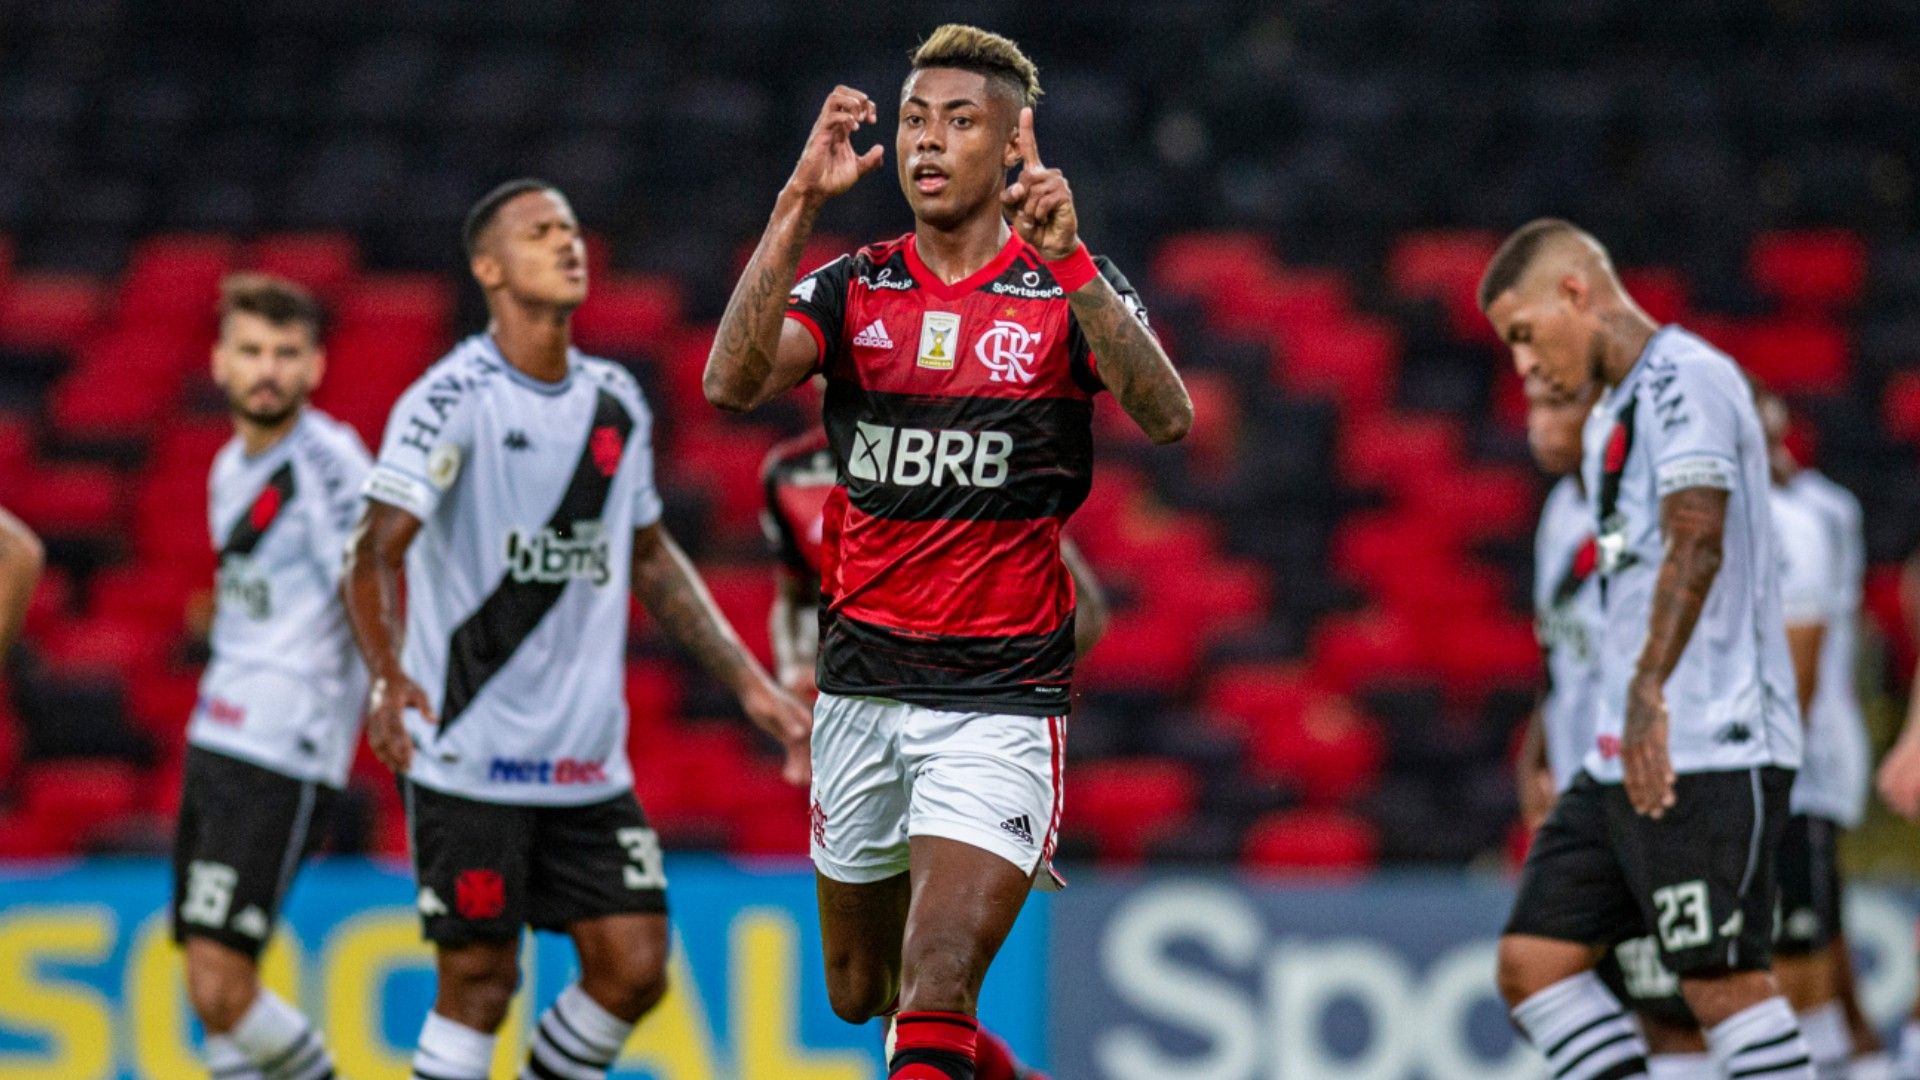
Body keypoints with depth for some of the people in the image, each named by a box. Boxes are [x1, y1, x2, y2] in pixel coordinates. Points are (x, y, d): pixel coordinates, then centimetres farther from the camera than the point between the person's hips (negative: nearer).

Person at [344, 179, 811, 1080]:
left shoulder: (616, 403, 10)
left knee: (635, 968, 0)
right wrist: (388, 677, -36)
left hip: (589, 761, 6)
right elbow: (374, 553, -18)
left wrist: (750, 685, 19)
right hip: (471, 758, -6)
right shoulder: (453, 399, -10)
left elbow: (650, 559, 23)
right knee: (479, 982, -4)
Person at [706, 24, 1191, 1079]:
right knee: (858, 994, 16)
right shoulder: (853, 288, 6)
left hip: (1001, 698, -4)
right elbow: (732, 383, -13)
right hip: (861, 683, 5)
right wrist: (798, 204, -21)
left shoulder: (1072, 287, -2)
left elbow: (1166, 418, -20)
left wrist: (1066, 262, -32)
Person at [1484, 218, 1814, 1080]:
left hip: (1710, 751, -10)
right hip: (1627, 756, 10)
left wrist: (1648, 693, -33)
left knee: (1722, 979, -10)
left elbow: (1697, 542, -24)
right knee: (1533, 961, 4)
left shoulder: (1686, 378, -9)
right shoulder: (1614, 413, 22)